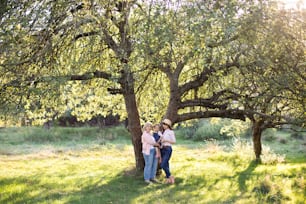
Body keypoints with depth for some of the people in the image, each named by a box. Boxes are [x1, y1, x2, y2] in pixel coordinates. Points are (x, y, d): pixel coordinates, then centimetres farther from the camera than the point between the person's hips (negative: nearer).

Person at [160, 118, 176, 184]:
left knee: (163, 165, -15)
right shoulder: (164, 132, 16)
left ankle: (170, 176, 0)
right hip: (163, 149, 8)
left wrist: (166, 140, -17)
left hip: (168, 149, -8)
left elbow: (174, 141, -10)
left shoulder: (171, 132, -7)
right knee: (166, 165, 7)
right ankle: (168, 179, 12)